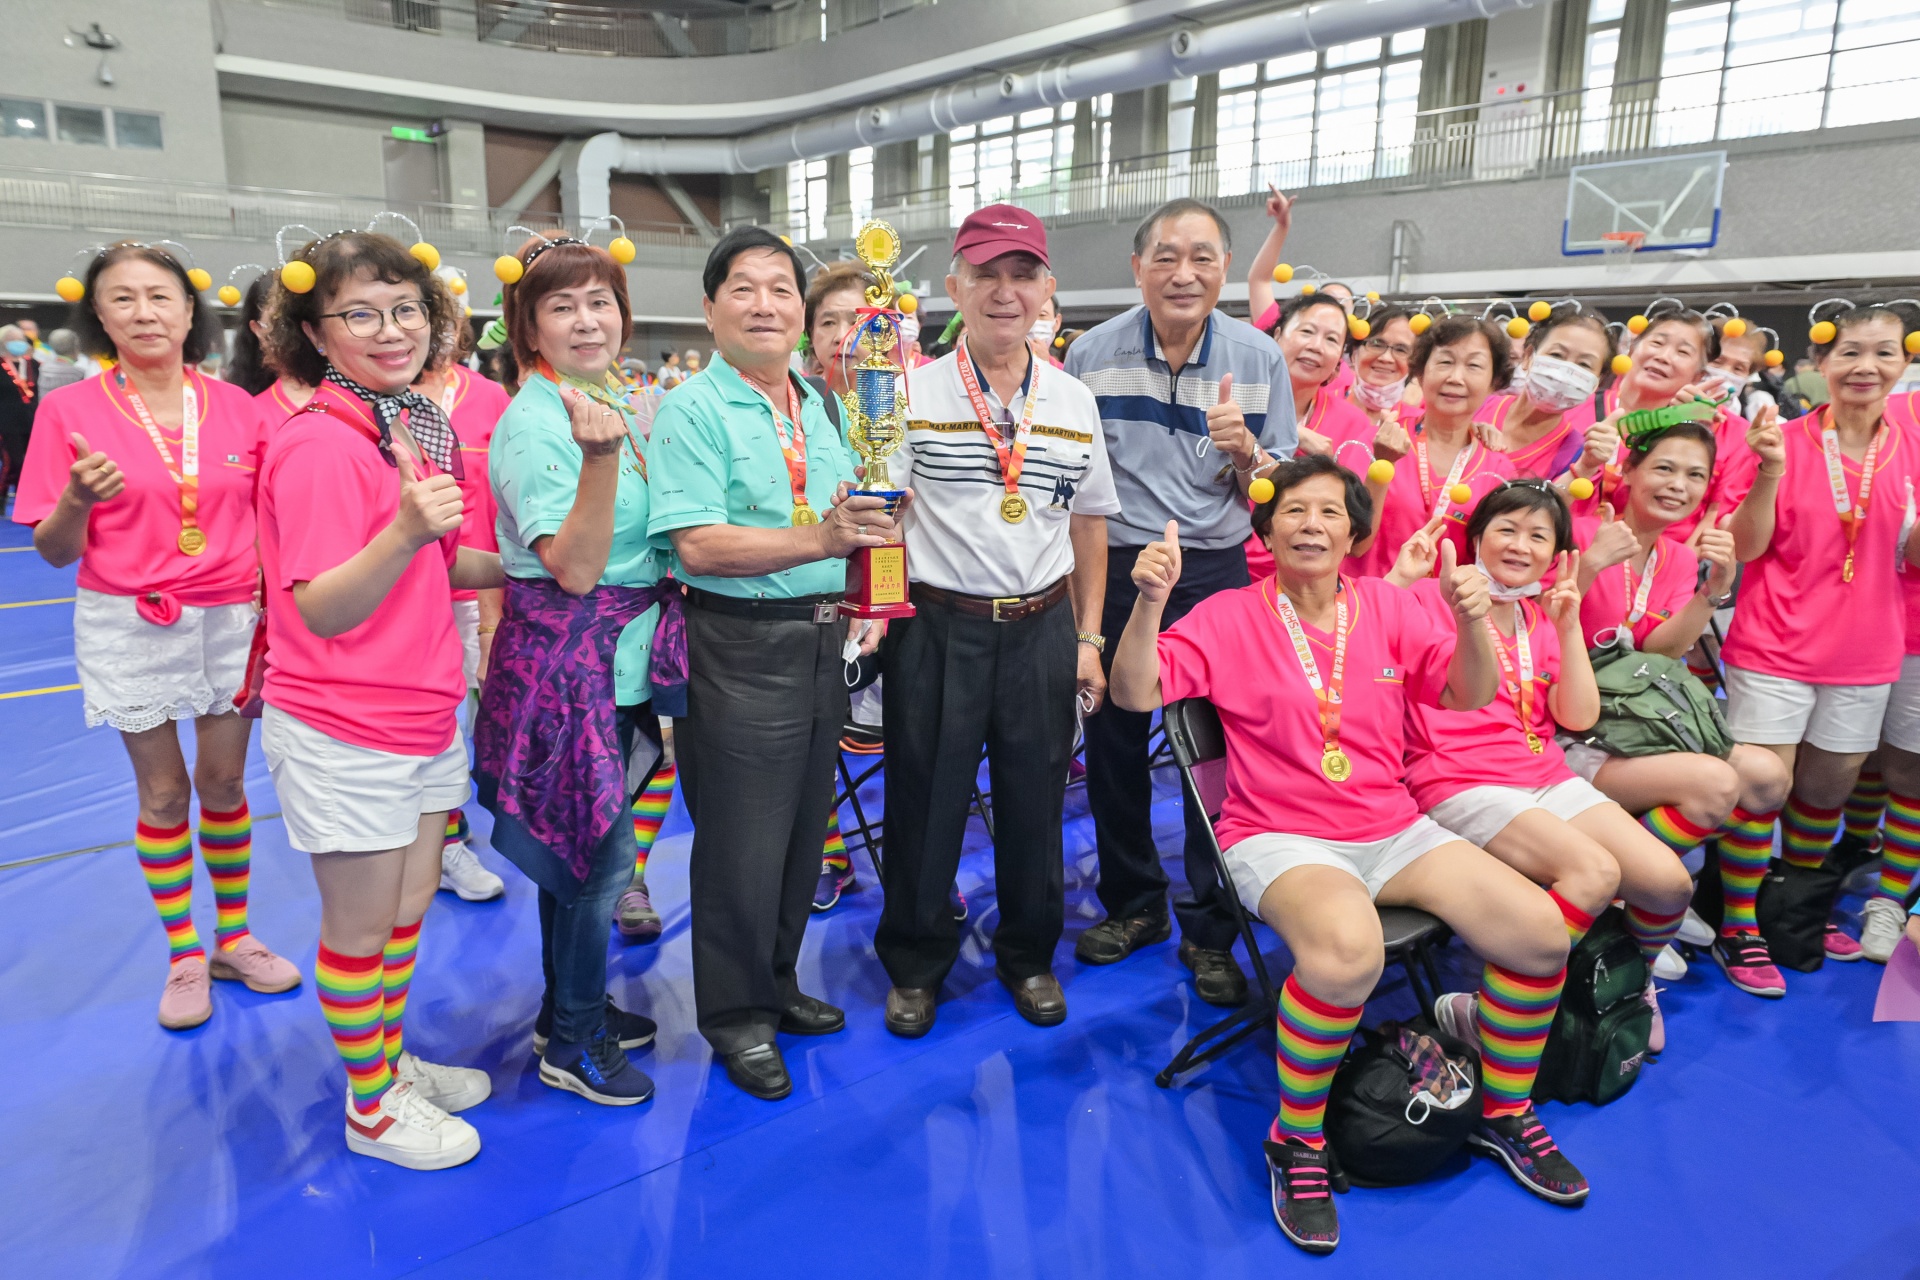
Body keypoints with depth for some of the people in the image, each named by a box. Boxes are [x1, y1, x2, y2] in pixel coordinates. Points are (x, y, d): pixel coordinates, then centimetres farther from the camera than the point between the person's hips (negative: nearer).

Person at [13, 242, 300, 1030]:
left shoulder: (235, 405, 0)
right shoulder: (71, 411, -6)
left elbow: (265, 515, 10)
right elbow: (55, 551, -4)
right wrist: (78, 499, -24)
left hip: (233, 618, 2)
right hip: (130, 626, -2)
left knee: (224, 783, 12)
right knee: (163, 794, 8)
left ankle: (234, 938, 30)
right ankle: (183, 956, 26)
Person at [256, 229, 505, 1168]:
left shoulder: (417, 430, 6)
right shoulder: (318, 444, -20)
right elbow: (322, 611, -23)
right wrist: (404, 533, -37)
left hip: (425, 716, 8)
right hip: (342, 732, -8)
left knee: (409, 908, 21)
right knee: (360, 927, 9)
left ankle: (393, 1059, 41)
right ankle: (371, 1108, 29)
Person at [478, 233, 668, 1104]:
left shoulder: (614, 402, 9)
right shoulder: (533, 422, -17)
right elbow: (573, 568, -26)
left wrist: (625, 436, 10)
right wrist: (601, 456, -35)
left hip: (616, 658, 8)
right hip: (566, 657, -8)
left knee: (580, 845, 18)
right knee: (600, 852, 1)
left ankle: (572, 1007, 35)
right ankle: (572, 1044, 19)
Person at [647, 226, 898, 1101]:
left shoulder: (817, 408, 13)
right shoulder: (692, 411, -10)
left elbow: (859, 518, 21)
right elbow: (697, 544, -21)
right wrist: (822, 541, -29)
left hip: (823, 641, 7)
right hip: (740, 645, -7)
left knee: (805, 827, 17)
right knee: (743, 841, 2)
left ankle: (777, 982, 36)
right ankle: (735, 1014, 22)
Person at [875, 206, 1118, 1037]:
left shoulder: (1074, 403, 7)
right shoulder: (914, 395, -2)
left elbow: (1088, 526, 11)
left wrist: (1087, 639, 8)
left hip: (1041, 631, 3)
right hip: (937, 629, -2)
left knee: (1035, 802, 13)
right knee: (925, 802, 8)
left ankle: (1029, 955, 35)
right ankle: (915, 962, 30)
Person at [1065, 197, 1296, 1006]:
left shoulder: (1260, 359, 0)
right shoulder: (1092, 353, -1)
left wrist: (1244, 449, -18)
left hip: (1217, 572, 0)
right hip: (1116, 568, 1)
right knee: (1113, 742, 9)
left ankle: (1210, 929, 20)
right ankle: (1132, 902, 31)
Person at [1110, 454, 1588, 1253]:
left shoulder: (1387, 606, 9)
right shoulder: (1229, 617, -2)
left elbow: (1470, 697, 3)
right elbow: (1135, 694, -11)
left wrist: (1471, 619, -16)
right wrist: (1150, 602, -28)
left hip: (1395, 831, 5)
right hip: (1280, 837, -5)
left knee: (1541, 931, -12)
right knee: (1349, 948, -36)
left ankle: (1504, 1112, 15)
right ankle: (1295, 1140, -9)